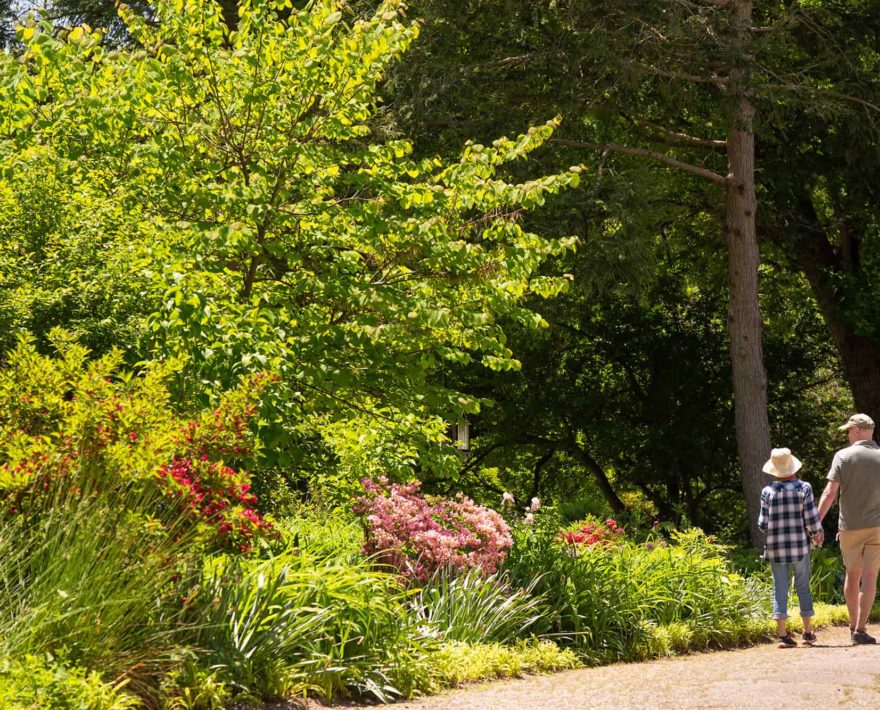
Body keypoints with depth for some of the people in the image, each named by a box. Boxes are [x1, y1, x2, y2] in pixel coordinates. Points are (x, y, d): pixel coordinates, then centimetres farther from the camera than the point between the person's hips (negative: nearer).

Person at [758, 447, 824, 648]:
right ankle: (808, 632, 16)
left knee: (780, 588, 4)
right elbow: (812, 519, -8)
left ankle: (782, 634, -1)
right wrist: (818, 534, 11)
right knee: (803, 586, 11)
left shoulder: (768, 492, -3)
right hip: (799, 545, 0)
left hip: (775, 548, 0)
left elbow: (763, 524, -4)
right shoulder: (804, 488, -6)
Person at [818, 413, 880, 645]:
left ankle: (854, 625, 22)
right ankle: (861, 629, -9)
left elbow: (830, 493, -9)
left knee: (852, 575, 14)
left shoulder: (843, 456, -4)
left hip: (850, 527, 0)